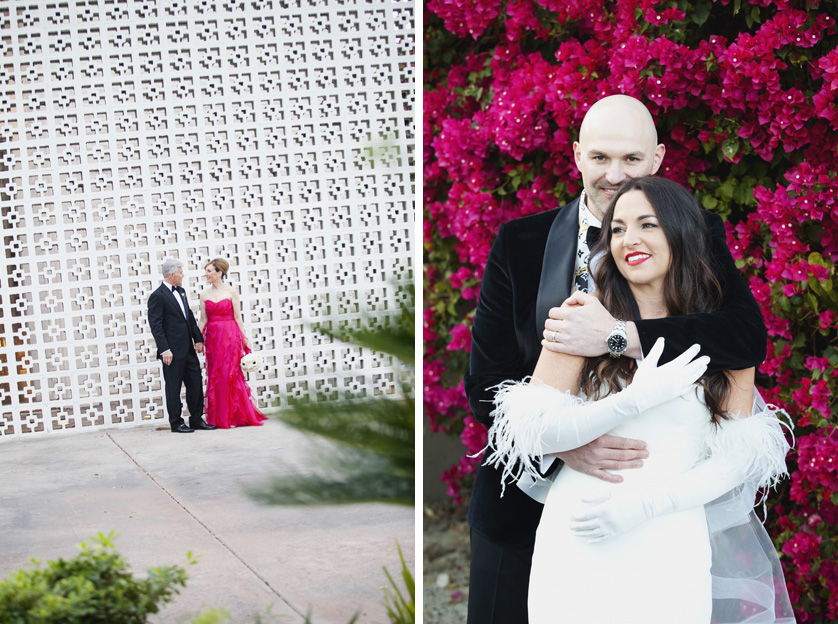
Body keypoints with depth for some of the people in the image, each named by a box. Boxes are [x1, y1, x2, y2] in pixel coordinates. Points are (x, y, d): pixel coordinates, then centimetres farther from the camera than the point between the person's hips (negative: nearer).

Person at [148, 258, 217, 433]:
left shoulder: (181, 292, 14)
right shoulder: (157, 297, -11)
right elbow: (155, 326, -15)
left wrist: (198, 339, 11)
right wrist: (164, 350, -20)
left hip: (188, 350, 8)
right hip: (173, 352, -8)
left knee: (196, 385, 9)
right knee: (173, 388, 2)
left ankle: (196, 419, 18)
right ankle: (176, 423, 10)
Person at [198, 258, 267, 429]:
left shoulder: (230, 291, -2)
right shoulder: (205, 294, 8)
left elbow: (238, 318, -2)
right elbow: (203, 320, 10)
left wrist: (244, 339, -4)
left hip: (230, 337, -4)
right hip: (212, 337, 4)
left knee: (228, 374, -7)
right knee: (214, 376, 4)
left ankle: (233, 416, 1)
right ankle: (219, 418, 11)